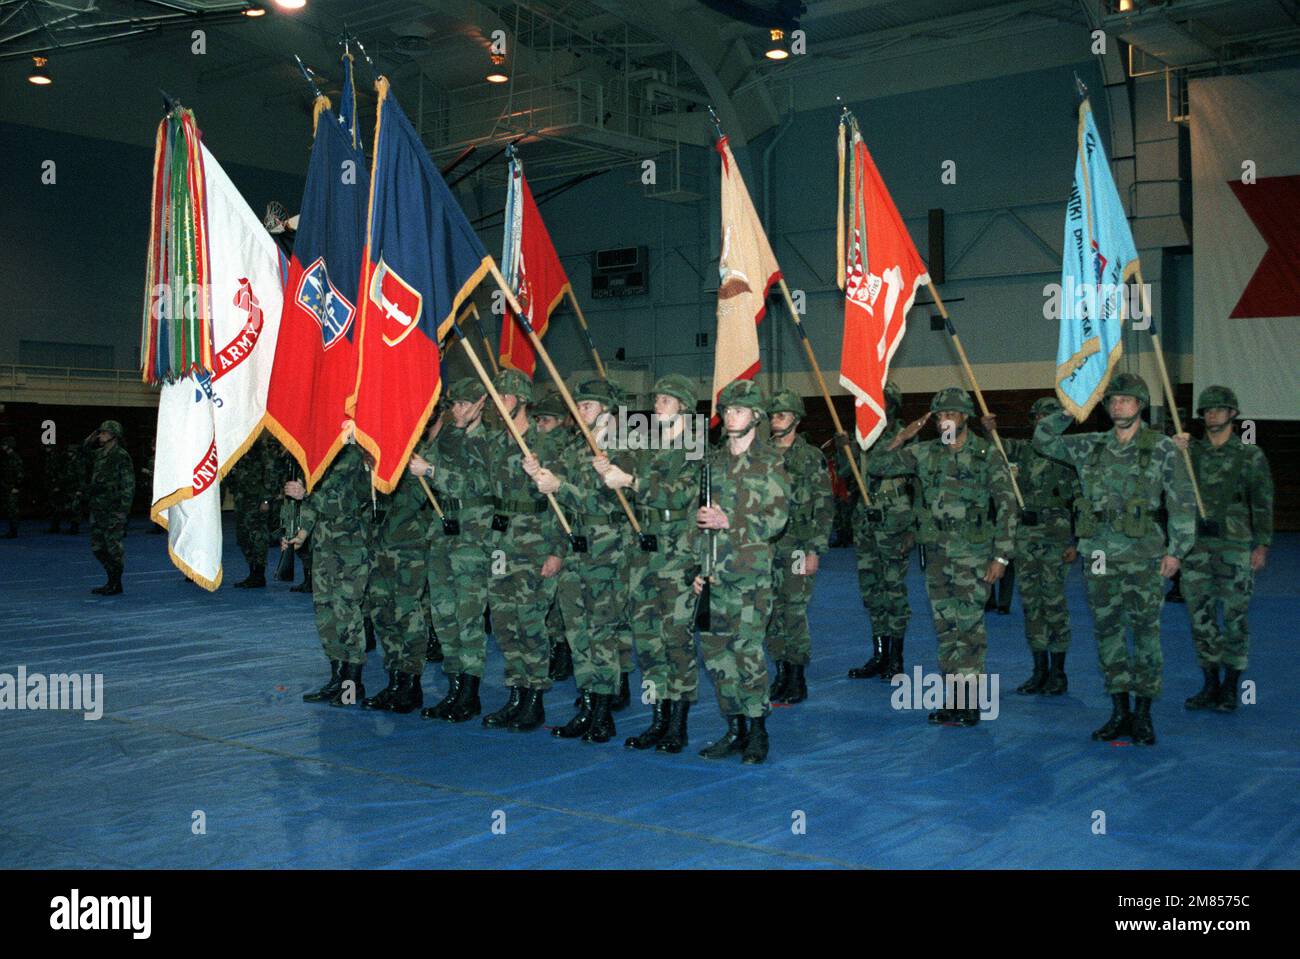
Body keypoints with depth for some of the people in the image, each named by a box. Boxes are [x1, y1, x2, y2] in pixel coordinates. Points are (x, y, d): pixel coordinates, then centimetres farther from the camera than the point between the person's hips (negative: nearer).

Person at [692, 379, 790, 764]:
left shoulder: (770, 461, -1)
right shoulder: (713, 461, 15)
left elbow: (777, 517, -9)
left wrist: (729, 522, -16)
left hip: (751, 569, -6)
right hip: (713, 571, 6)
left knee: (748, 649, -7)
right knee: (713, 648, 7)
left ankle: (757, 731, 5)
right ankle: (735, 728, 18)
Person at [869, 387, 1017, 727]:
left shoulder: (986, 454, -6)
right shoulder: (926, 453, 7)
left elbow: (1007, 506, -7)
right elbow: (879, 466, 9)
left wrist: (1001, 556, -12)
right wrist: (901, 438, -6)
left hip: (973, 555, -5)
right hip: (938, 554, 5)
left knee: (969, 625, -6)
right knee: (945, 626, 9)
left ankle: (970, 703, 0)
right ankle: (952, 699, 17)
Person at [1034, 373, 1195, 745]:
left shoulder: (1162, 449, -2)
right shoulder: (1090, 447, 8)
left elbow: (1182, 502, -1)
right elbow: (1042, 439, 18)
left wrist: (1177, 549, -6)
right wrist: (1067, 414, 2)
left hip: (1144, 557, -3)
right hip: (1099, 557, 4)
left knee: (1145, 634, 1)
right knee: (1107, 632, 7)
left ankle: (1143, 714, 11)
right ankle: (1119, 712, 16)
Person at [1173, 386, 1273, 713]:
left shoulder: (1250, 455, 1)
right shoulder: (1192, 451, 10)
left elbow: (1263, 502, -1)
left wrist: (1262, 545, -8)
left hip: (1234, 547, -3)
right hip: (1196, 546, 3)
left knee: (1234, 618, 1)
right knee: (1200, 617, 5)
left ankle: (1231, 689, 12)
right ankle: (1210, 686, 16)